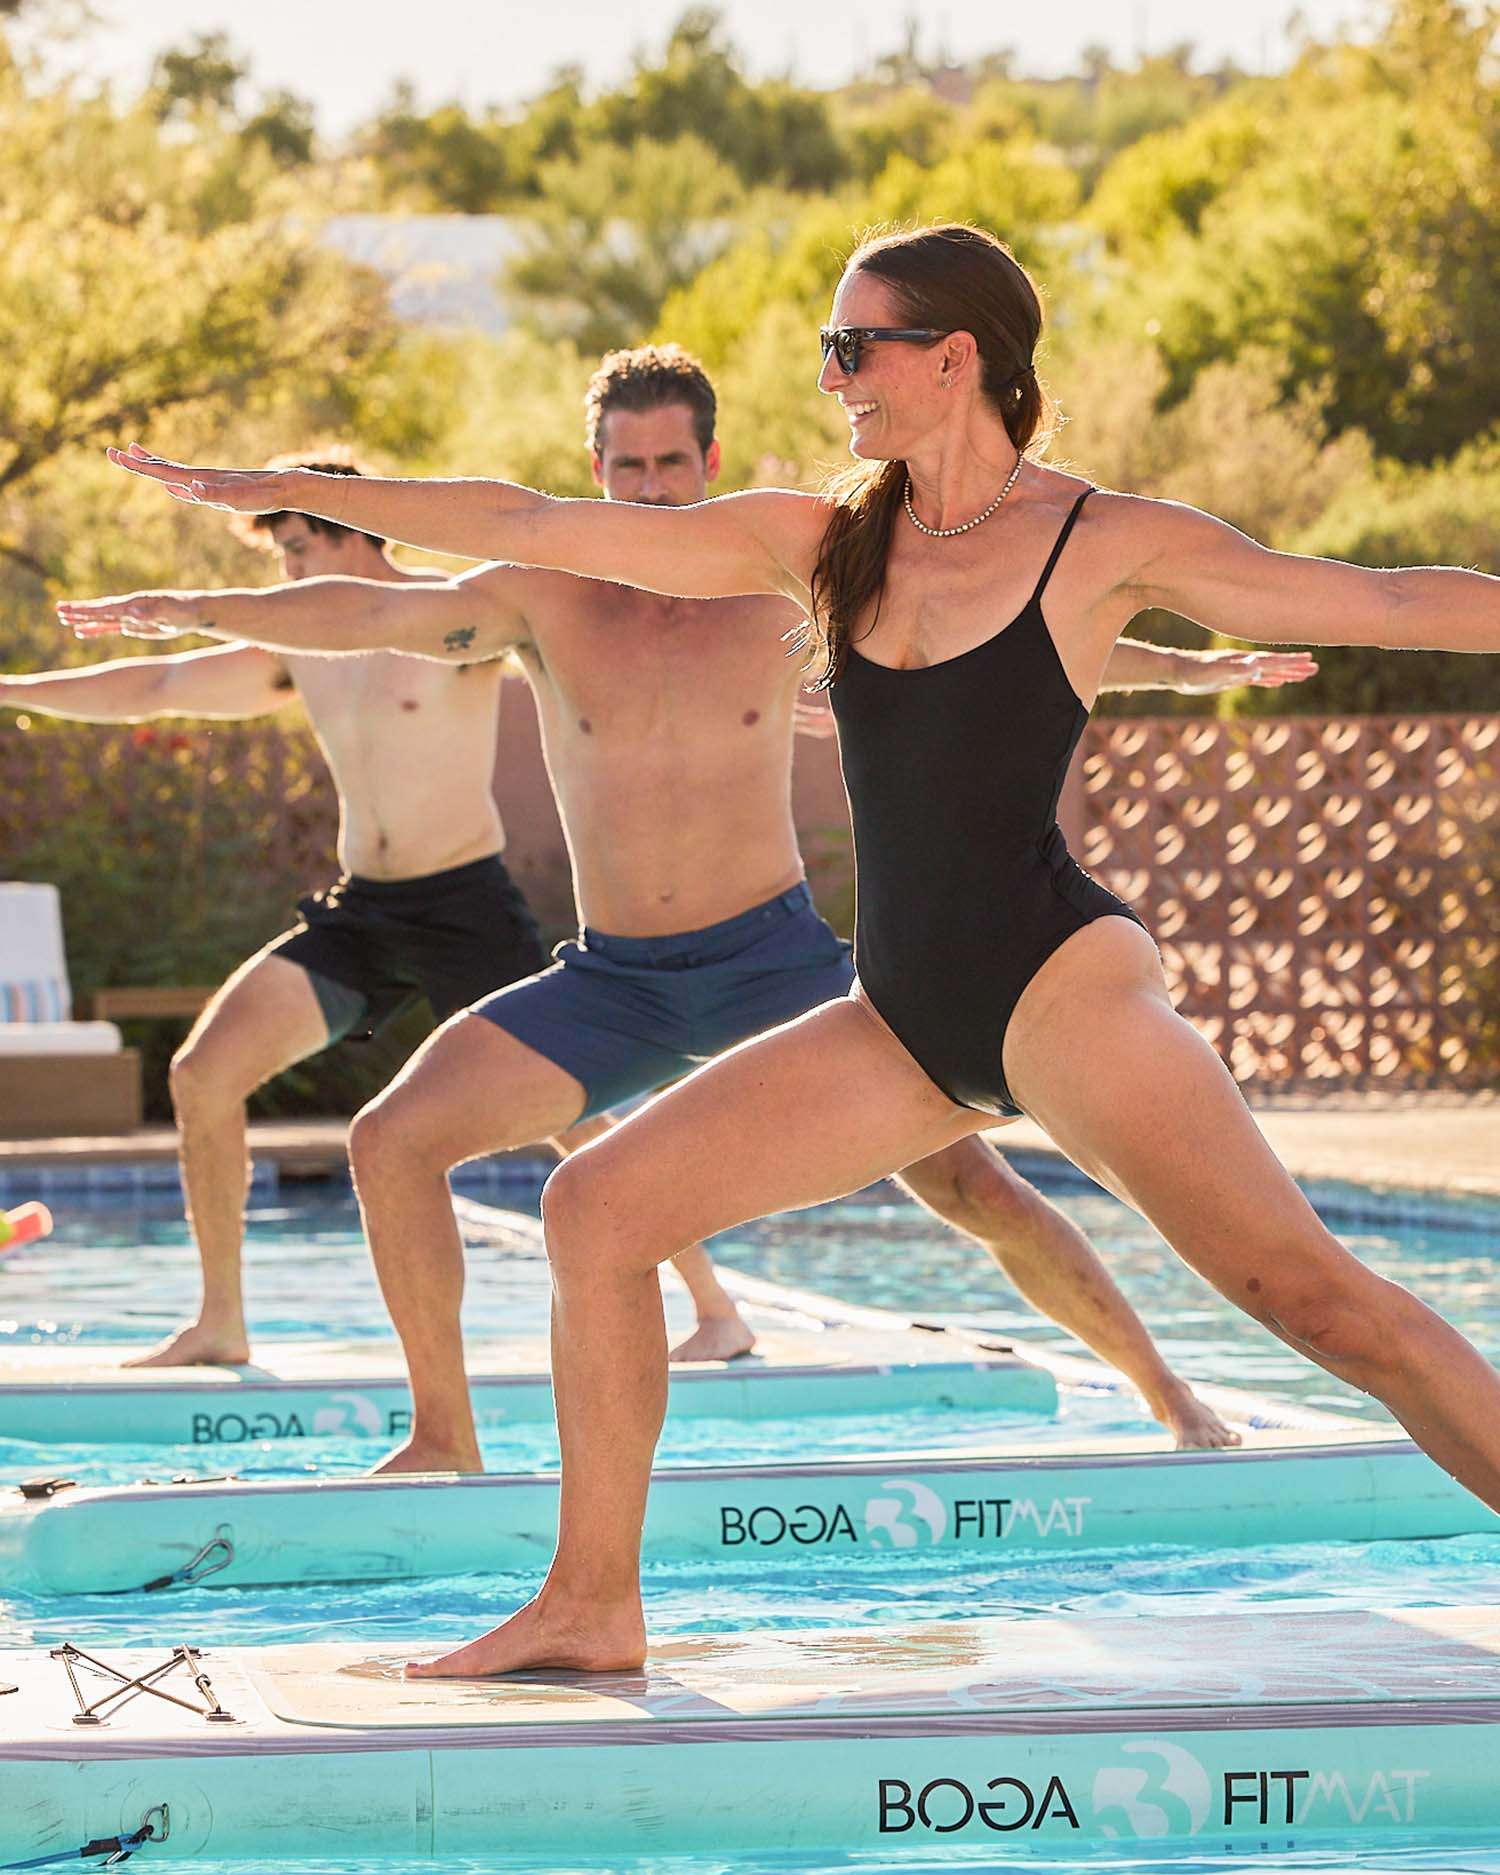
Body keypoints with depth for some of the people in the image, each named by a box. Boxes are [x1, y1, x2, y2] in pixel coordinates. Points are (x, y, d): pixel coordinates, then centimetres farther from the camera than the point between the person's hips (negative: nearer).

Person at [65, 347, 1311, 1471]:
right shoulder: (546, 598, 0)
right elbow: (369, 614, -5)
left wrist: (1182, 670, 0)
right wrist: (190, 612, -15)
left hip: (775, 957, -2)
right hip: (612, 982, 2)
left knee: (960, 1174, -12)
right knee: (393, 1140, -12)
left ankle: (1169, 1395, 2)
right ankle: (445, 1439, 0)